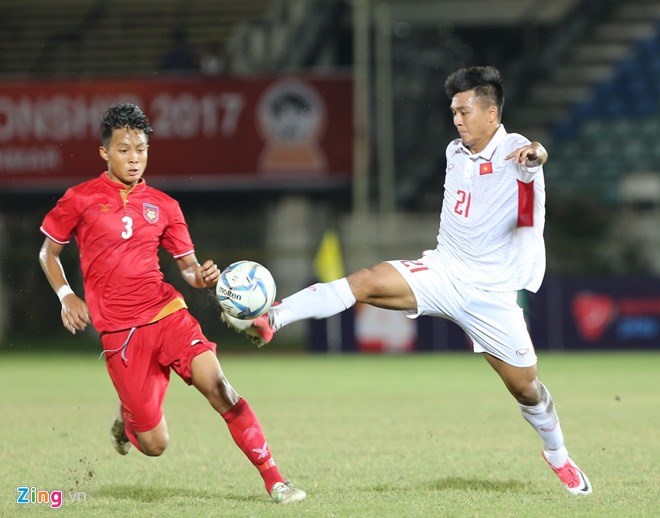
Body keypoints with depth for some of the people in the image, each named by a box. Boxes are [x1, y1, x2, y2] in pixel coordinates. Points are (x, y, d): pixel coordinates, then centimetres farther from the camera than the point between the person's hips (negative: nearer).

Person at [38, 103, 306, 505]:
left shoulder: (163, 205, 10)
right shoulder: (81, 200, 2)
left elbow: (188, 267, 13)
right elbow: (48, 253, 13)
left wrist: (204, 276, -10)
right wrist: (66, 296, -2)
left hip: (168, 314, 2)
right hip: (120, 332, -2)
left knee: (217, 385, -24)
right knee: (155, 445, -3)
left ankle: (274, 479, -21)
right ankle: (127, 421, 35)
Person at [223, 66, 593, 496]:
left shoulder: (514, 154, -16)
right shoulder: (455, 153, 5)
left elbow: (532, 156, -41)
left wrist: (535, 154, -66)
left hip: (491, 293, -4)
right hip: (443, 270, 4)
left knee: (525, 385, 2)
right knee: (366, 282, -22)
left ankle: (558, 455, 30)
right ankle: (270, 321, -30)